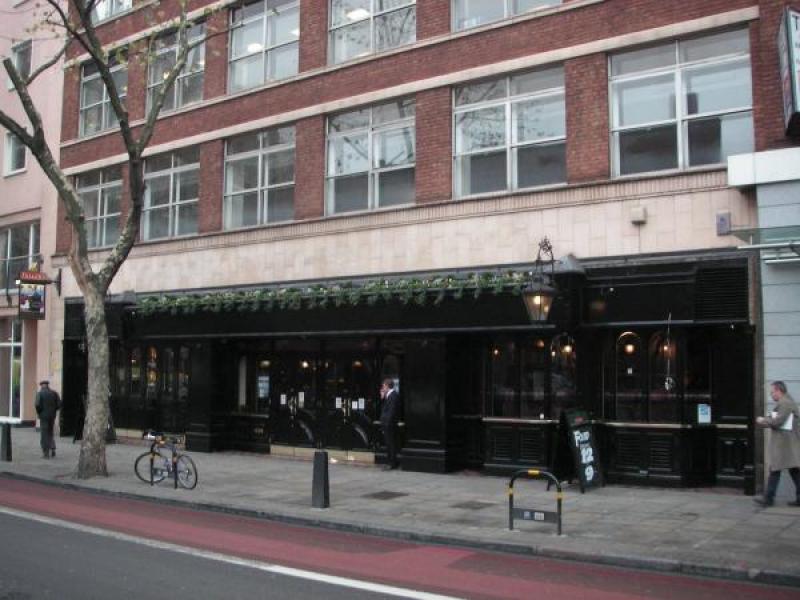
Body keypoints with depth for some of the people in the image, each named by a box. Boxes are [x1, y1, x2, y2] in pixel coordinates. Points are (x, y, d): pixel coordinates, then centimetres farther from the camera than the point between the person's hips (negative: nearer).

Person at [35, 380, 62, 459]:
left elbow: (38, 405, -17)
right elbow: (59, 404, 0)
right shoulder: (54, 393, 4)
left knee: (45, 434, 1)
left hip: (44, 416, -4)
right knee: (50, 433, 18)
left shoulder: (40, 393, -7)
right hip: (52, 416, 4)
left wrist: (39, 413, -1)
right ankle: (52, 449, 6)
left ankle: (46, 453, 1)